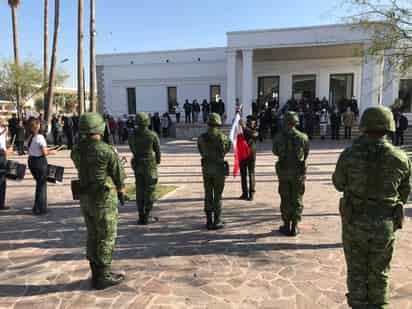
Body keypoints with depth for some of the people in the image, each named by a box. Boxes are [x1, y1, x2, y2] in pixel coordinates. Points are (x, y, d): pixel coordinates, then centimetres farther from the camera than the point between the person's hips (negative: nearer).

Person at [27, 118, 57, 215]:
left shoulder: (29, 137, 5)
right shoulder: (40, 137, -17)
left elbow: (30, 150, 12)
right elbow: (44, 153, -18)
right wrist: (52, 152, 0)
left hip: (31, 161, 7)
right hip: (40, 161, -7)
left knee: (39, 183, 20)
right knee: (42, 184, 6)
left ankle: (39, 207, 29)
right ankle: (40, 208, 13)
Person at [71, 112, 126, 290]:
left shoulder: (76, 151, -1)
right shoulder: (106, 150, -19)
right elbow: (119, 175, -10)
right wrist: (122, 192, 8)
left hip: (85, 197, 7)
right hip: (104, 198, -7)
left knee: (92, 236, 17)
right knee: (107, 237, 5)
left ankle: (96, 274, 27)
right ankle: (104, 277, 14)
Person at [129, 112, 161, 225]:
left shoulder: (132, 136, -2)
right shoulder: (152, 135, -13)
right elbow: (158, 151, -4)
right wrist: (157, 162, 15)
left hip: (137, 165, 4)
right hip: (150, 166, -4)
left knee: (140, 191, 10)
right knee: (149, 191, 3)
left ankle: (141, 217, 13)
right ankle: (146, 217, 4)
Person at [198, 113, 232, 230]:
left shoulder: (202, 137, -3)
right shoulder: (222, 137, -13)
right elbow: (229, 144, 9)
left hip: (206, 168, 3)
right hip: (219, 168, -3)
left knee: (208, 195, 10)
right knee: (217, 196, 3)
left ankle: (209, 221, 14)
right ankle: (217, 222, 6)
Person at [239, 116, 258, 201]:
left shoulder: (255, 131, -2)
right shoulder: (243, 129, 10)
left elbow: (253, 134, -24)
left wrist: (244, 127, -33)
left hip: (251, 155, -4)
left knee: (251, 175, -1)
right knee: (243, 175, 8)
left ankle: (251, 194, 4)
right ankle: (244, 193, 16)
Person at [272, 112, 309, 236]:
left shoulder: (279, 137, -9)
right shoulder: (303, 137, -9)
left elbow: (275, 152, 4)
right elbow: (307, 152, 3)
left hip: (283, 171, 0)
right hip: (298, 171, 0)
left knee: (285, 199, 10)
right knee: (297, 199, 9)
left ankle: (287, 226, 16)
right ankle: (295, 227, 12)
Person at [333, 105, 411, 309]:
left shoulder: (349, 155, -14)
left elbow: (339, 184, 3)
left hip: (355, 221, -1)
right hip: (385, 224, 1)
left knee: (357, 271, 15)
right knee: (379, 272, 19)